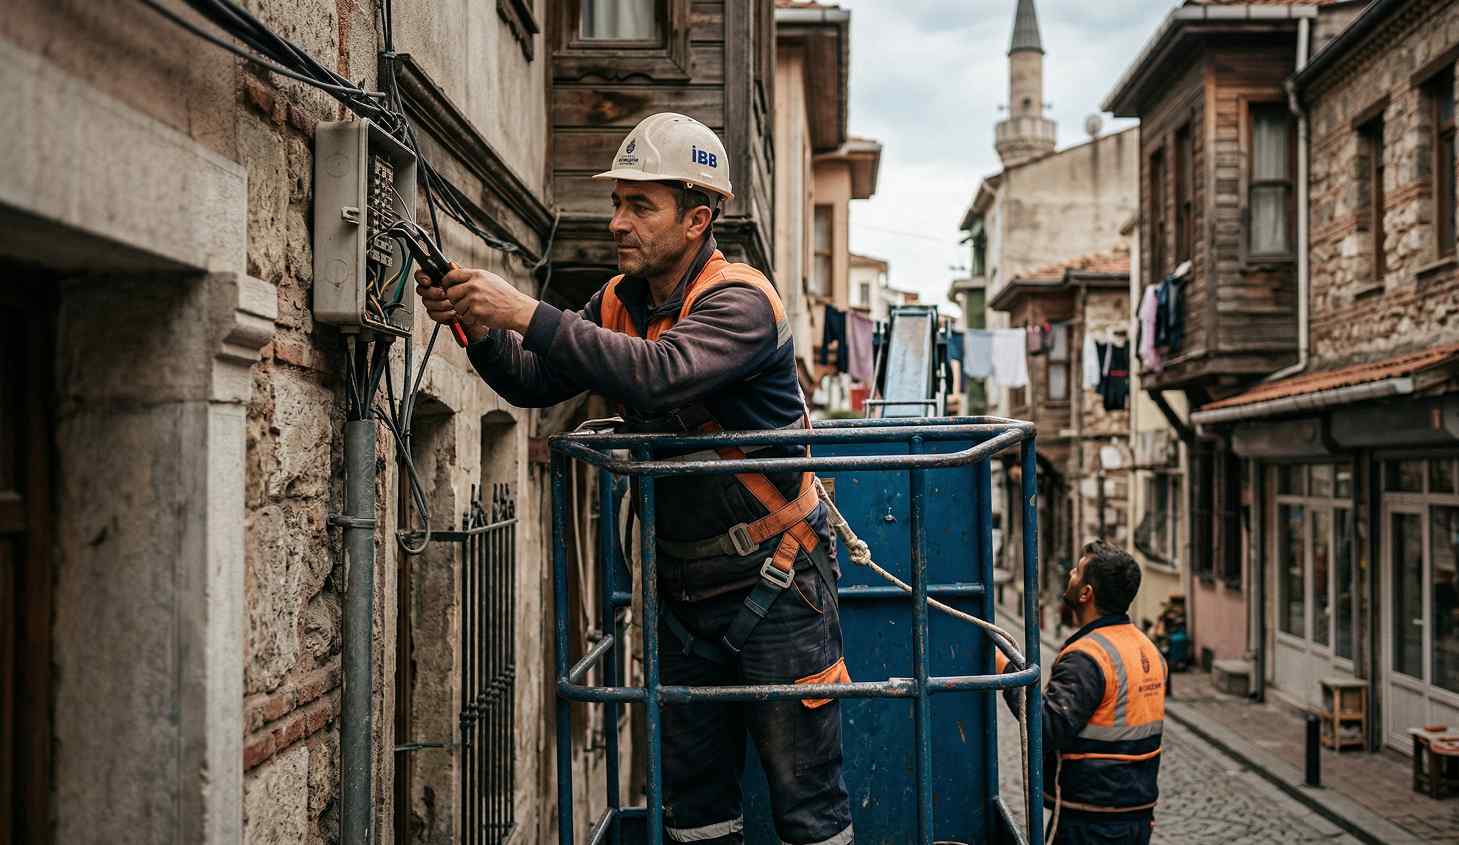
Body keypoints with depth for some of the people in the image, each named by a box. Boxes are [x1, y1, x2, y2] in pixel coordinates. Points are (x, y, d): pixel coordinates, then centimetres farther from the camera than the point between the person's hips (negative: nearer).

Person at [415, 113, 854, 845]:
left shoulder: (741, 302, -20)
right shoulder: (620, 301, 5)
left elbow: (658, 375, -38)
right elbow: (535, 383, -1)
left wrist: (528, 314, -38)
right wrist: (480, 328, -19)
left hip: (772, 586, -7)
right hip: (682, 585, 7)